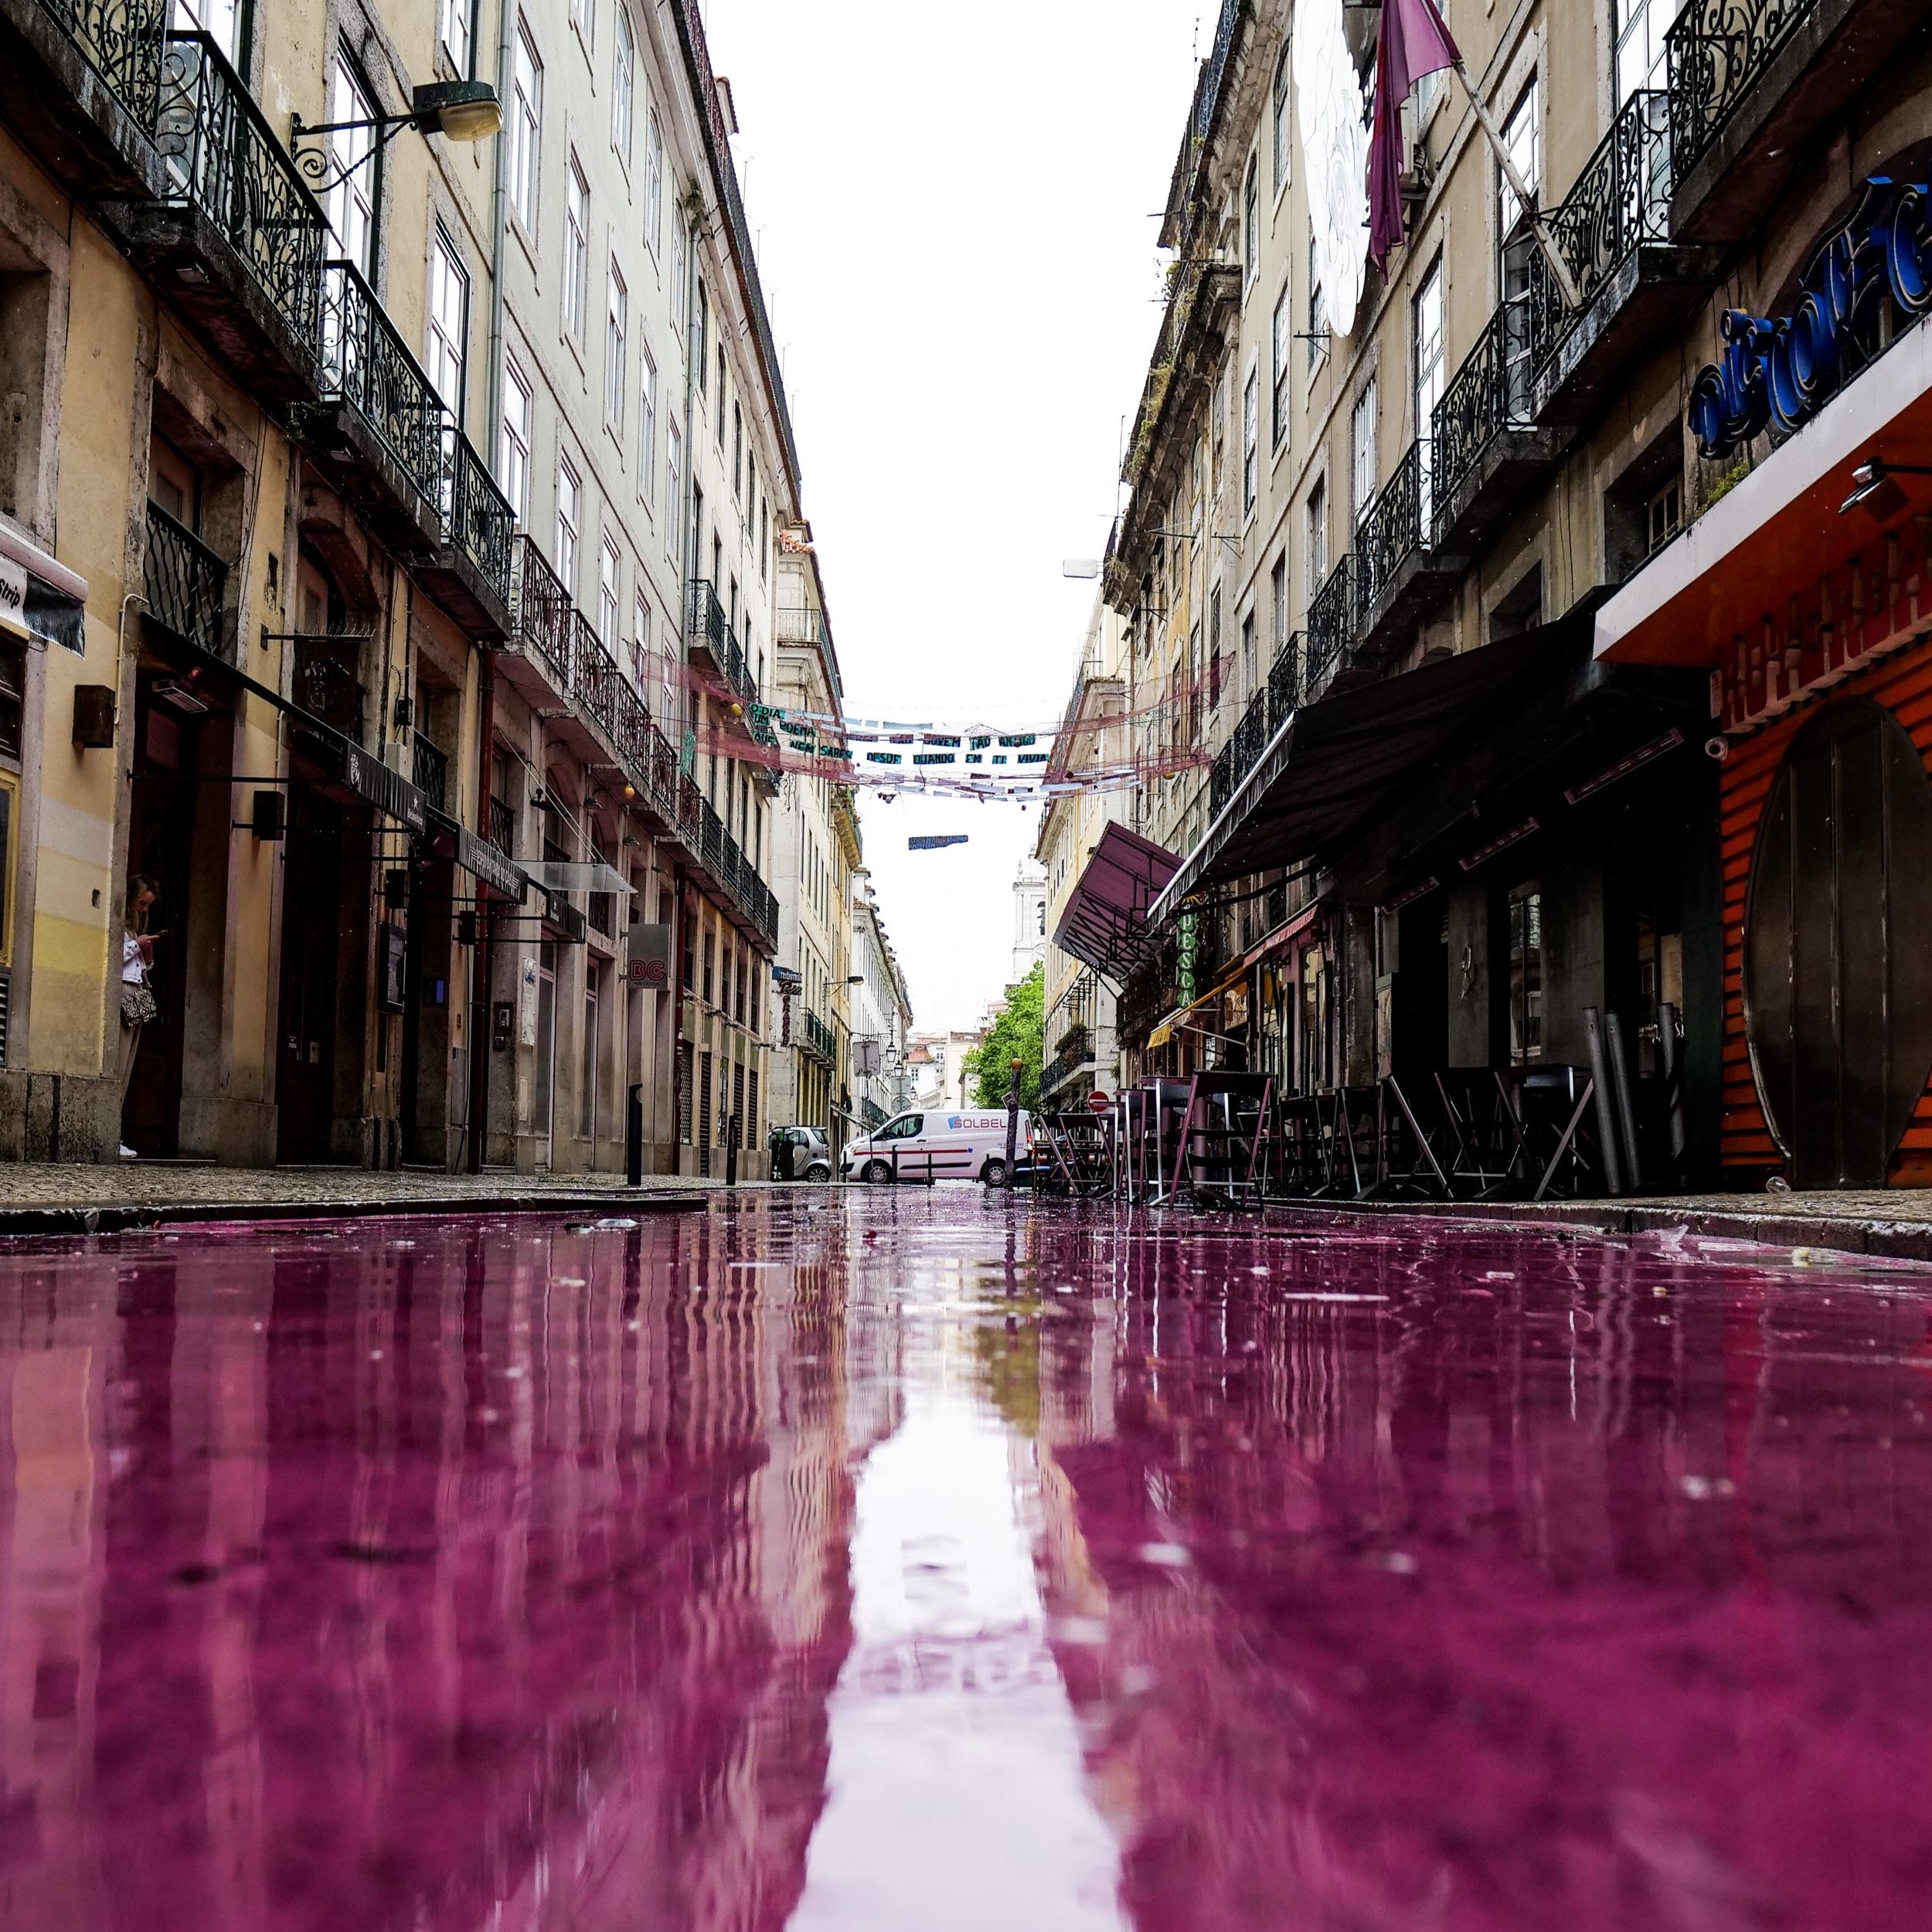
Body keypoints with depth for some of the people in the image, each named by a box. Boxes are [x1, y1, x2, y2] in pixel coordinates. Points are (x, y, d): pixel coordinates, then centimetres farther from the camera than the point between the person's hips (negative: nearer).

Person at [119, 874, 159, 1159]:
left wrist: (148, 954, 8)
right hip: (121, 994, -9)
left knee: (125, 1071, 4)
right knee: (116, 1067, -14)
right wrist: (136, 945, -6)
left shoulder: (135, 926, 23)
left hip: (138, 998, 9)